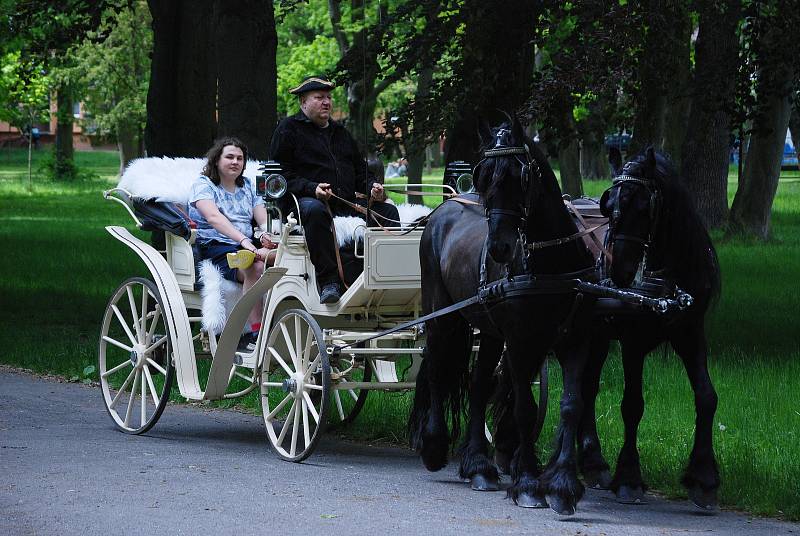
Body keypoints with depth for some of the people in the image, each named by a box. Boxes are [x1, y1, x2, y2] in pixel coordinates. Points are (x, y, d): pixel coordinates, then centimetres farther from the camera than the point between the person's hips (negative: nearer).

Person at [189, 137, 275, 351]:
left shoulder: (248, 186, 21)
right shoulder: (203, 185, 0)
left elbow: (263, 219, 10)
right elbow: (214, 217, -19)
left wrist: (267, 235, -17)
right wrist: (244, 241, -34)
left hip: (248, 247, 6)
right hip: (213, 249, -6)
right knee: (255, 267, -36)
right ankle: (255, 332, -39)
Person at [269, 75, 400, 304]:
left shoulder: (340, 133, 29)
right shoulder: (288, 129, 8)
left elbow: (360, 171, 30)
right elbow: (280, 174, -3)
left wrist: (373, 187, 6)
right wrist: (312, 189, -18)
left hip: (347, 203, 6)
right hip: (306, 199, -6)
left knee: (387, 211, -15)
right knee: (314, 210, -41)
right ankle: (328, 282, -45)